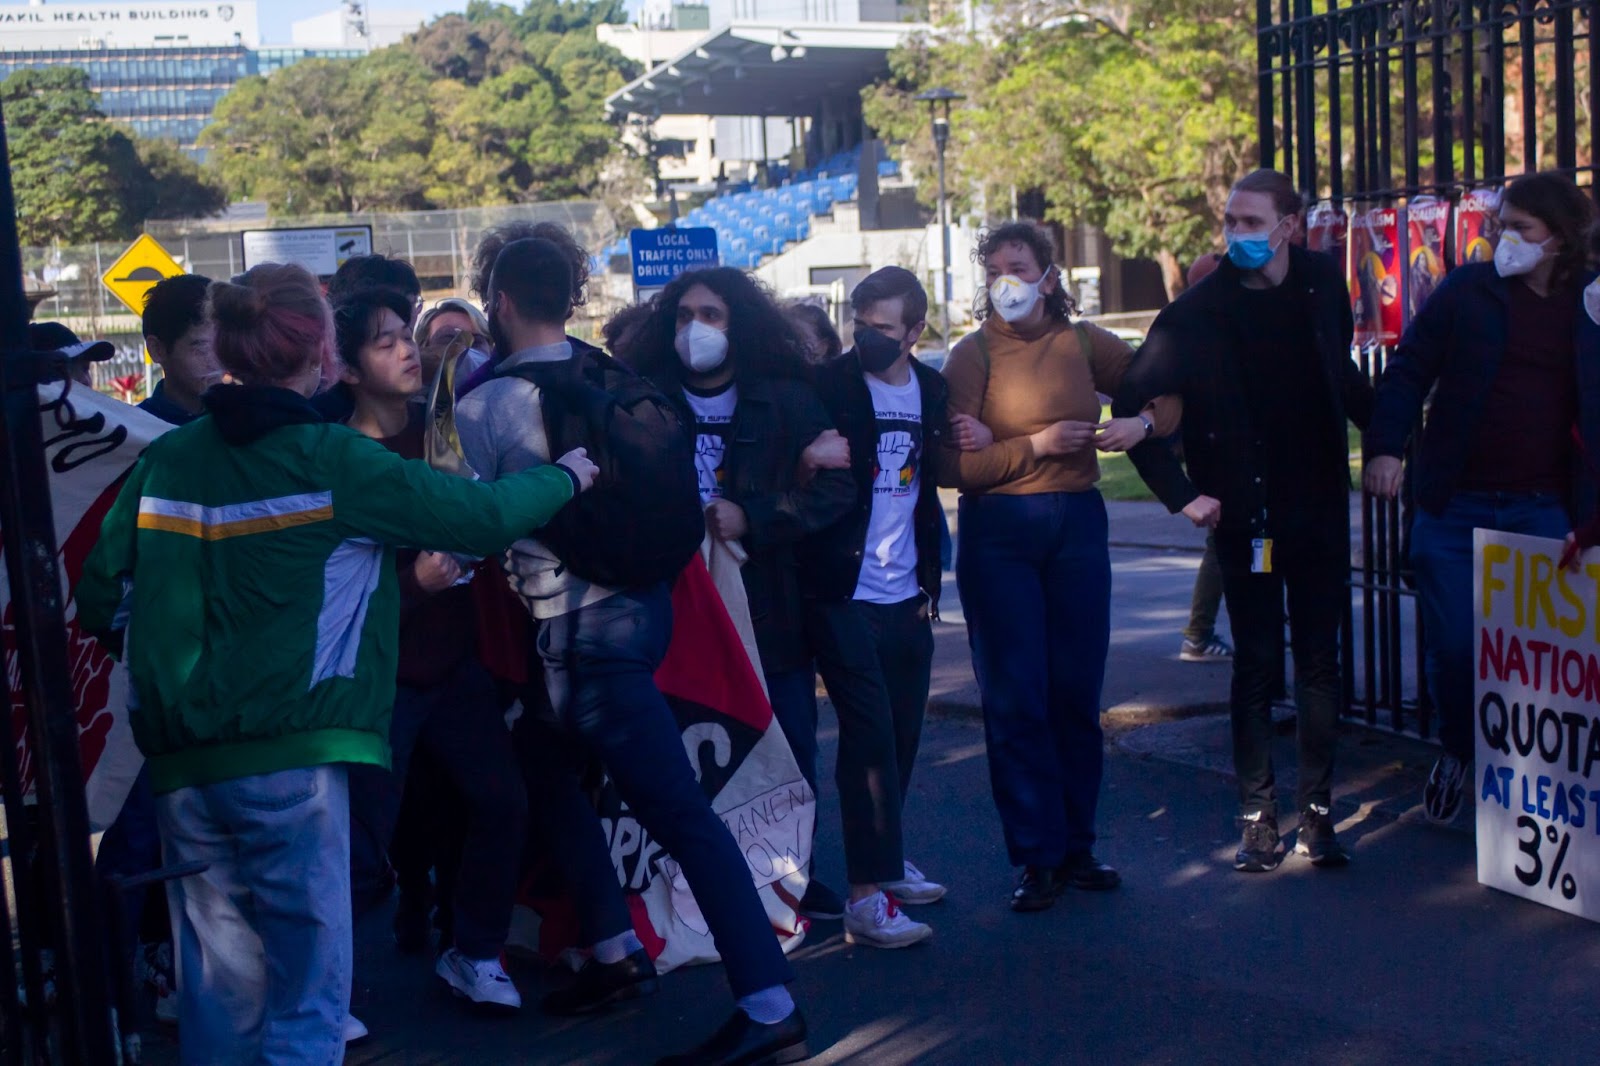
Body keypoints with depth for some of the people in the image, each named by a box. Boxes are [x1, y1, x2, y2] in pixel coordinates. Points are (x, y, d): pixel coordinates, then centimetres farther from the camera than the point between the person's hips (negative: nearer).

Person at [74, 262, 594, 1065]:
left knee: (219, 990, 14)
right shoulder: (330, 460, -9)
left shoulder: (165, 460, 4)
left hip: (183, 762, 5)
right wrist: (565, 476, 13)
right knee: (306, 987, 4)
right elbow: (482, 515, -6)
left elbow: (101, 600, 5)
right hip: (290, 758, -5)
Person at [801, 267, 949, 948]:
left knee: (902, 732, 12)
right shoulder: (829, 385, -7)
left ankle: (884, 860, 29)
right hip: (843, 594, -5)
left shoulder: (930, 390, 9)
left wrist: (930, 577, 15)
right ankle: (866, 897, -8)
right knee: (869, 731, -10)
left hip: (905, 595, 6)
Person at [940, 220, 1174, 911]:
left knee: (1078, 693, 7)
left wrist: (1142, 423, -5)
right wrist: (1037, 445, -15)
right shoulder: (972, 355, -2)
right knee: (1016, 699, -1)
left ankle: (1077, 846, 18)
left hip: (1079, 524, 3)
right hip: (999, 533, -3)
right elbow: (955, 466, -10)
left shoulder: (1085, 345, 7)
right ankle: (1037, 857, 7)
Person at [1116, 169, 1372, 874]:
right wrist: (1181, 494, -8)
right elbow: (1133, 405, -7)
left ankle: (1318, 813, 16)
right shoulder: (1197, 312, -8)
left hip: (1321, 508, 3)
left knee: (1320, 663, 7)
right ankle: (1259, 818, 11)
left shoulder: (1324, 285, 2)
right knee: (1257, 667, 2)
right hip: (1247, 517, -3)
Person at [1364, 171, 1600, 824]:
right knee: (1452, 645, 2)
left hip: (1544, 510, 1)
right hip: (1456, 506, 0)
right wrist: (1384, 446, -12)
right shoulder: (1468, 290, 1)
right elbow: (1409, 370, 1)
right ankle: (1456, 752, 27)